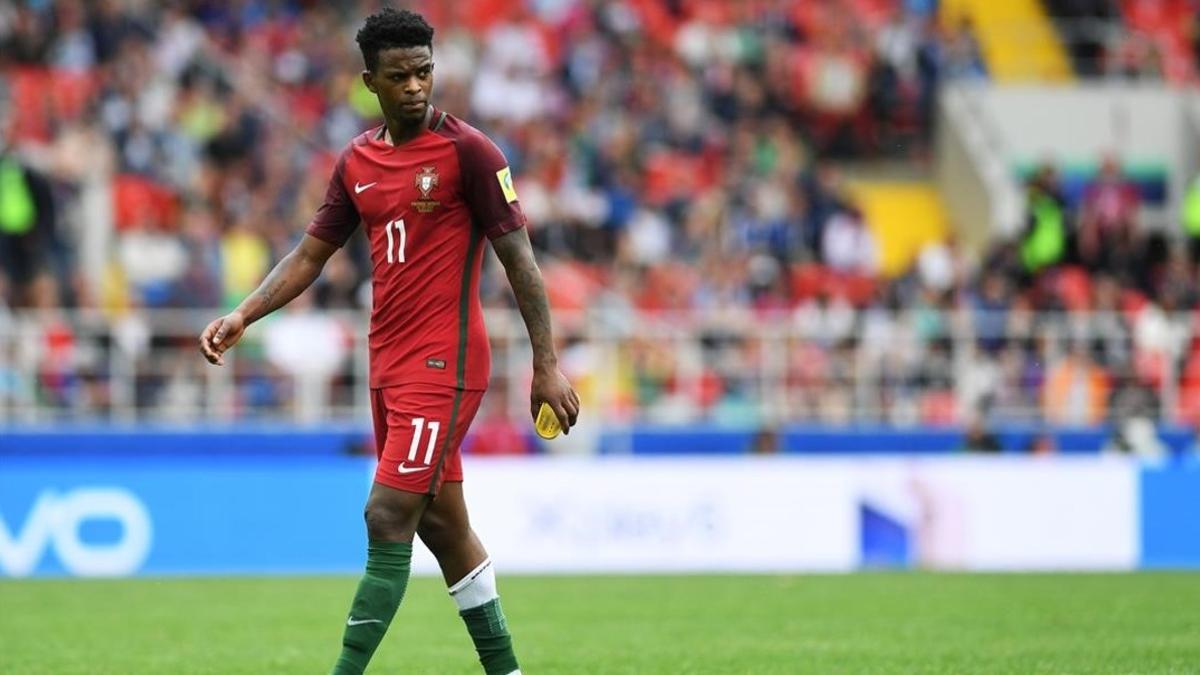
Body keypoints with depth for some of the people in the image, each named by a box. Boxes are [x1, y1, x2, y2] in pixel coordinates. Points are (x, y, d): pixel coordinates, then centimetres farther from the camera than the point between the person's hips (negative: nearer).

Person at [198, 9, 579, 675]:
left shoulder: (467, 151, -10)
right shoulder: (358, 160, 10)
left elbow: (518, 257, -9)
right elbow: (310, 254, 14)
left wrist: (546, 364, -12)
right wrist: (243, 315, 0)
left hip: (443, 366, -7)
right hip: (390, 366, 7)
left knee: (387, 518, -12)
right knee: (442, 525, 13)